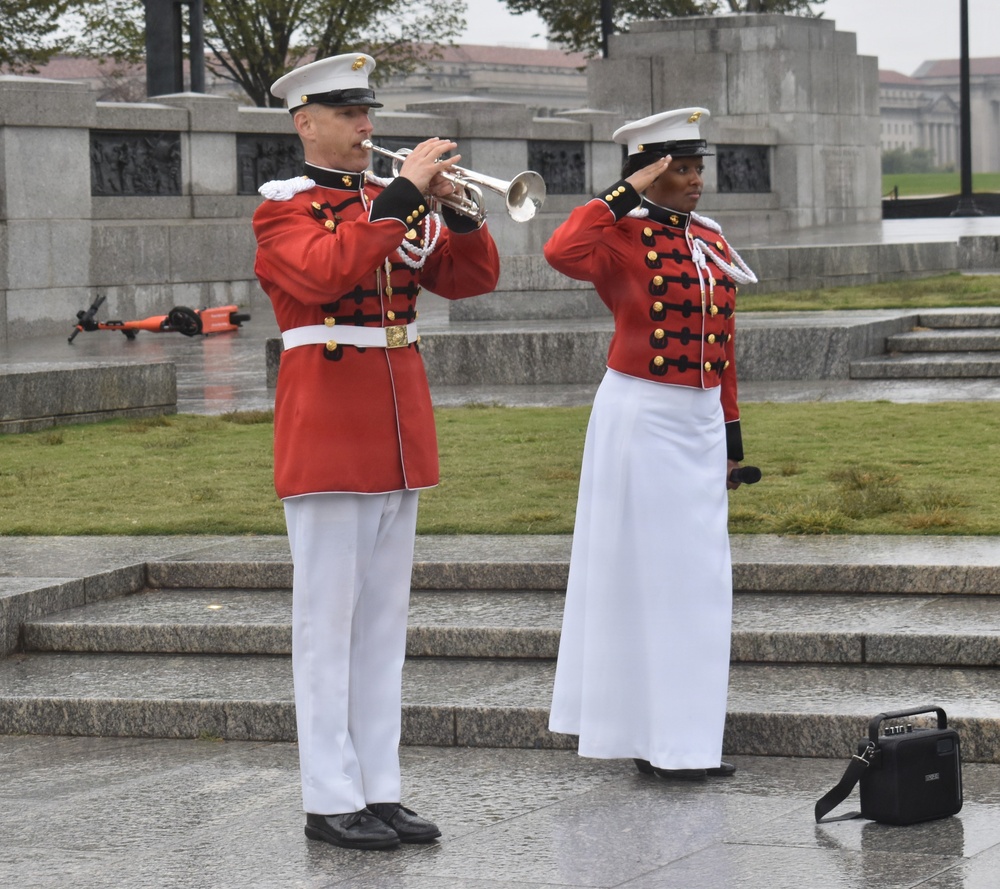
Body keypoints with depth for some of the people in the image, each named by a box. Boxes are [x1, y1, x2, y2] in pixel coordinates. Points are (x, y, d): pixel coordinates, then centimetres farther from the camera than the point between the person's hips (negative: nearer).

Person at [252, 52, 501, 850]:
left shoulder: (395, 204, 14)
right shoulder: (283, 209, -5)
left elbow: (470, 278, 9)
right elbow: (325, 273, -25)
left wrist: (457, 209, -8)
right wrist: (406, 195, -24)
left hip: (400, 435, 7)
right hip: (325, 433, -6)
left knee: (385, 619, 9)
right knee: (328, 619, -3)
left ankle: (379, 789, 14)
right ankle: (330, 800, 1)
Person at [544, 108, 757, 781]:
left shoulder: (711, 241, 12)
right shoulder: (624, 238, -9)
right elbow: (563, 252, -32)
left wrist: (731, 433, 15)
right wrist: (626, 194, -22)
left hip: (700, 422, 7)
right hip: (641, 421, -7)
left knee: (700, 577, 9)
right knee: (643, 571, -2)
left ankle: (689, 737, 16)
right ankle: (651, 737, 4)